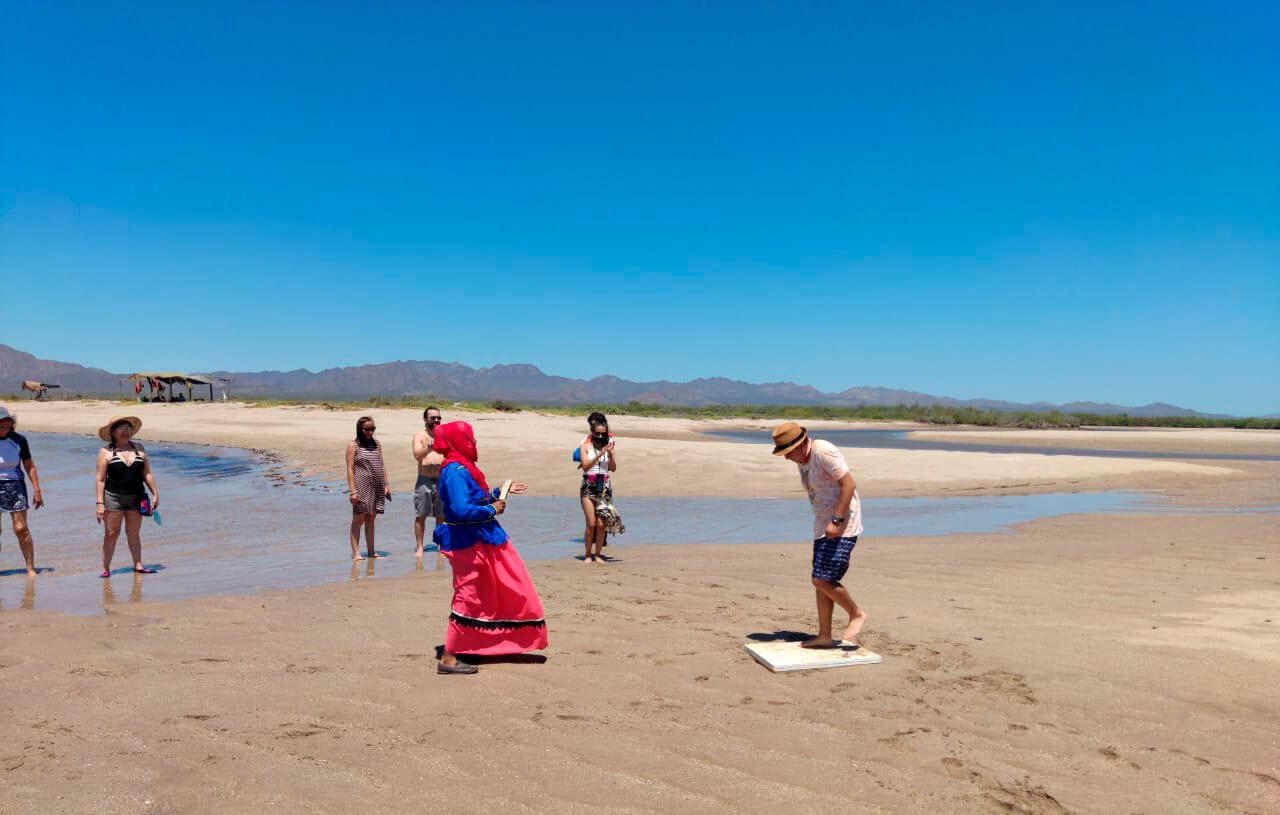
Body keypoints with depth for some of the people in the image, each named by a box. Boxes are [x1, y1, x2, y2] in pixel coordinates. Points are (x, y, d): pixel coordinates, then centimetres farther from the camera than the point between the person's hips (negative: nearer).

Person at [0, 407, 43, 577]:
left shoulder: (19, 440, 1)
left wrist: (36, 491, 4)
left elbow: (30, 466, 7)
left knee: (21, 529, -5)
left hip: (15, 486, 0)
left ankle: (31, 568, 0)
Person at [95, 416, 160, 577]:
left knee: (134, 534, 7)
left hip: (136, 497, 3)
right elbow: (101, 480, -3)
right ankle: (106, 569, 5)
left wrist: (155, 494, 6)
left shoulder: (139, 448, 9)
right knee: (111, 534, -1)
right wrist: (100, 503, -9)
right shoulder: (106, 452, -1)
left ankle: (138, 566, 11)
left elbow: (147, 474, 12)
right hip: (113, 497, -3)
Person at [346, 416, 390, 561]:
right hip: (362, 486, -5)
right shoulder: (353, 445, -1)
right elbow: (350, 469, -6)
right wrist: (352, 490, -13)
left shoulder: (376, 444, 15)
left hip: (376, 488, 5)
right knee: (358, 519, -4)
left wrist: (386, 485, 12)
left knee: (371, 518, 8)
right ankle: (355, 552, -3)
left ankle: (371, 551, 12)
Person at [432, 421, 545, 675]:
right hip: (469, 542, -11)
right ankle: (448, 658, 4)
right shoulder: (456, 471, -20)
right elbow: (461, 509, -30)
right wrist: (492, 509, -18)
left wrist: (501, 492, 23)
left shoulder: (461, 469, 12)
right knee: (469, 597, -4)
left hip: (481, 540, 11)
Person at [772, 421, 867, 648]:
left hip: (843, 525, -9)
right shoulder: (802, 460, 10)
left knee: (823, 580, -13)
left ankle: (857, 614, 8)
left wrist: (837, 521, -27)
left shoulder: (823, 452, -18)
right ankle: (824, 637, 13)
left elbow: (849, 484, -22)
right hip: (823, 526, 9)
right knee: (820, 582, 7)